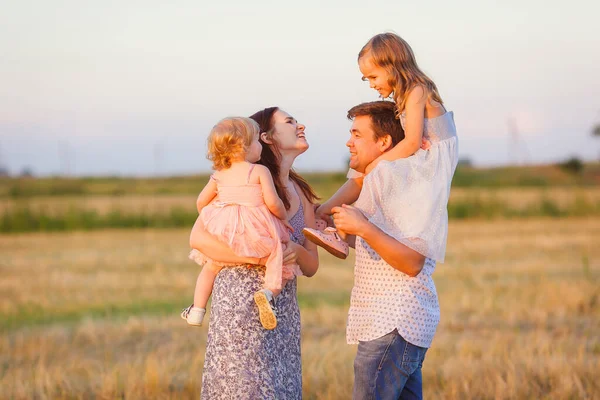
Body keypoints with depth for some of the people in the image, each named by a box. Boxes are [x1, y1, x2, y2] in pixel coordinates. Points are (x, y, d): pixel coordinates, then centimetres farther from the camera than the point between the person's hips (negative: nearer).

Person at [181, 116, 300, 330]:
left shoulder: (219, 176, 10)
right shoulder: (260, 171, -5)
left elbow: (201, 201, 14)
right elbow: (272, 202, -11)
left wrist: (206, 220, 32)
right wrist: (283, 217, 7)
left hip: (223, 232, 5)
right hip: (255, 231, -4)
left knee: (210, 265, 28)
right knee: (281, 265, 8)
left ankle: (197, 310, 28)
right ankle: (268, 293, -22)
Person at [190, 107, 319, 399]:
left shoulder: (301, 193, 13)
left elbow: (311, 267, 13)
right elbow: (199, 238, -17)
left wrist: (297, 251, -10)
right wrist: (259, 257, -23)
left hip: (284, 312, 7)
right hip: (241, 306, -7)